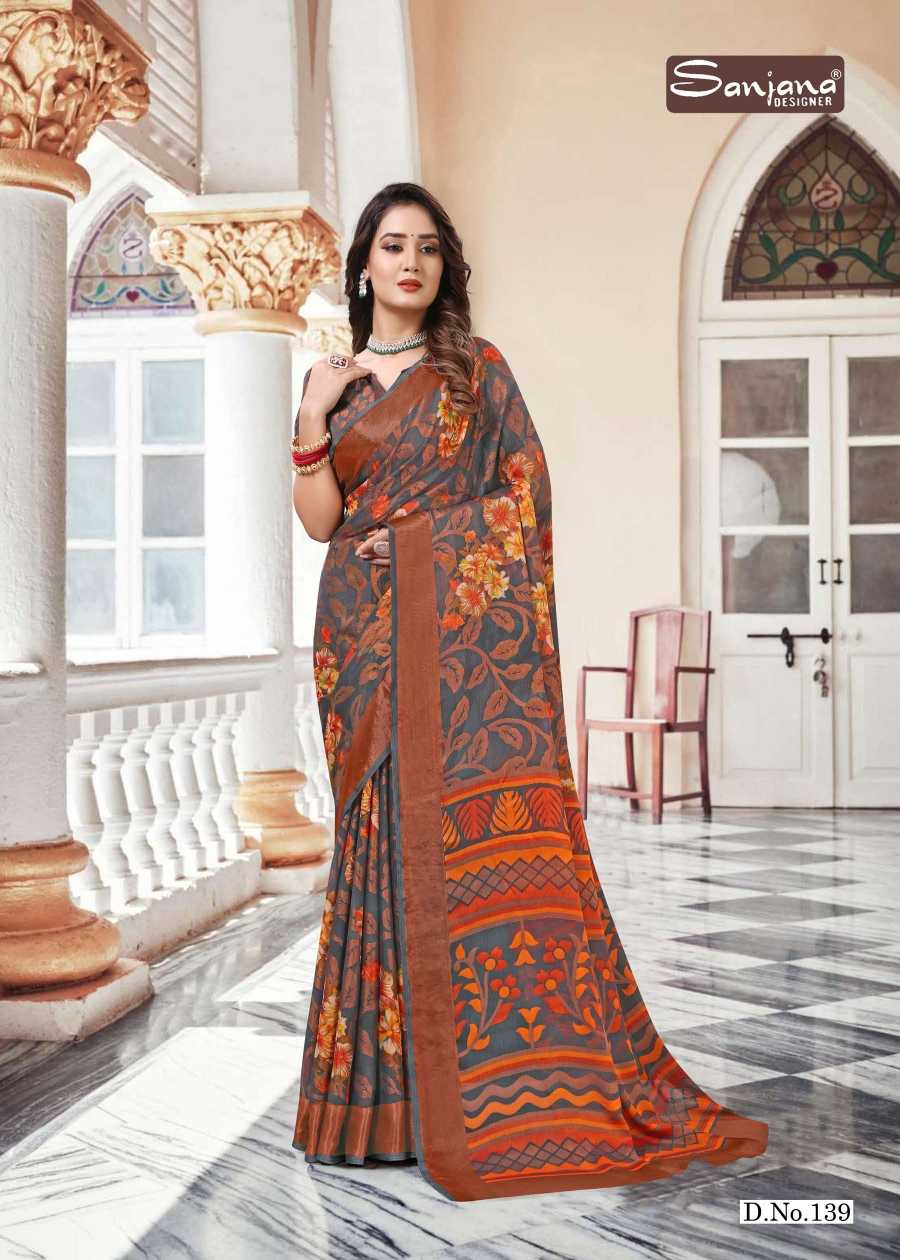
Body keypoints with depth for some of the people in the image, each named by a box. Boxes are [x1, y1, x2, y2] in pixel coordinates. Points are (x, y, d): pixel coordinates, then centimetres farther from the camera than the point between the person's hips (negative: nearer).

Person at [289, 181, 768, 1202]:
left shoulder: (478, 367, 11)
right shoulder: (331, 380, 15)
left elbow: (526, 484, 3)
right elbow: (319, 520, 7)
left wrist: (438, 541, -8)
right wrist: (314, 420, -4)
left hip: (464, 620, -2)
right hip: (367, 630, 2)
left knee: (485, 819, -9)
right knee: (384, 833, 1)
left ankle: (515, 1084, -4)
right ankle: (394, 1078, 9)